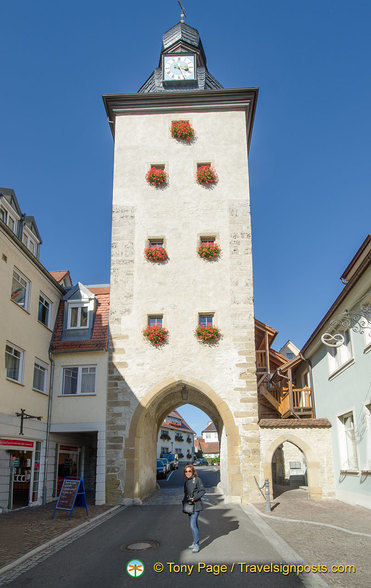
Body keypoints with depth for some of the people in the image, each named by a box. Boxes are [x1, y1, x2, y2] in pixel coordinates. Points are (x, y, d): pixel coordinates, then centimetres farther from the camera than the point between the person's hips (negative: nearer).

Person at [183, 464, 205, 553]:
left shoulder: (197, 479, -10)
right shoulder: (186, 481, 12)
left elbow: (202, 491, -12)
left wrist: (194, 498, -20)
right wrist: (184, 501, 9)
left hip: (196, 505, -7)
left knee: (193, 525, -13)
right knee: (194, 525, 16)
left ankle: (196, 545, -8)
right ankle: (195, 542, 26)